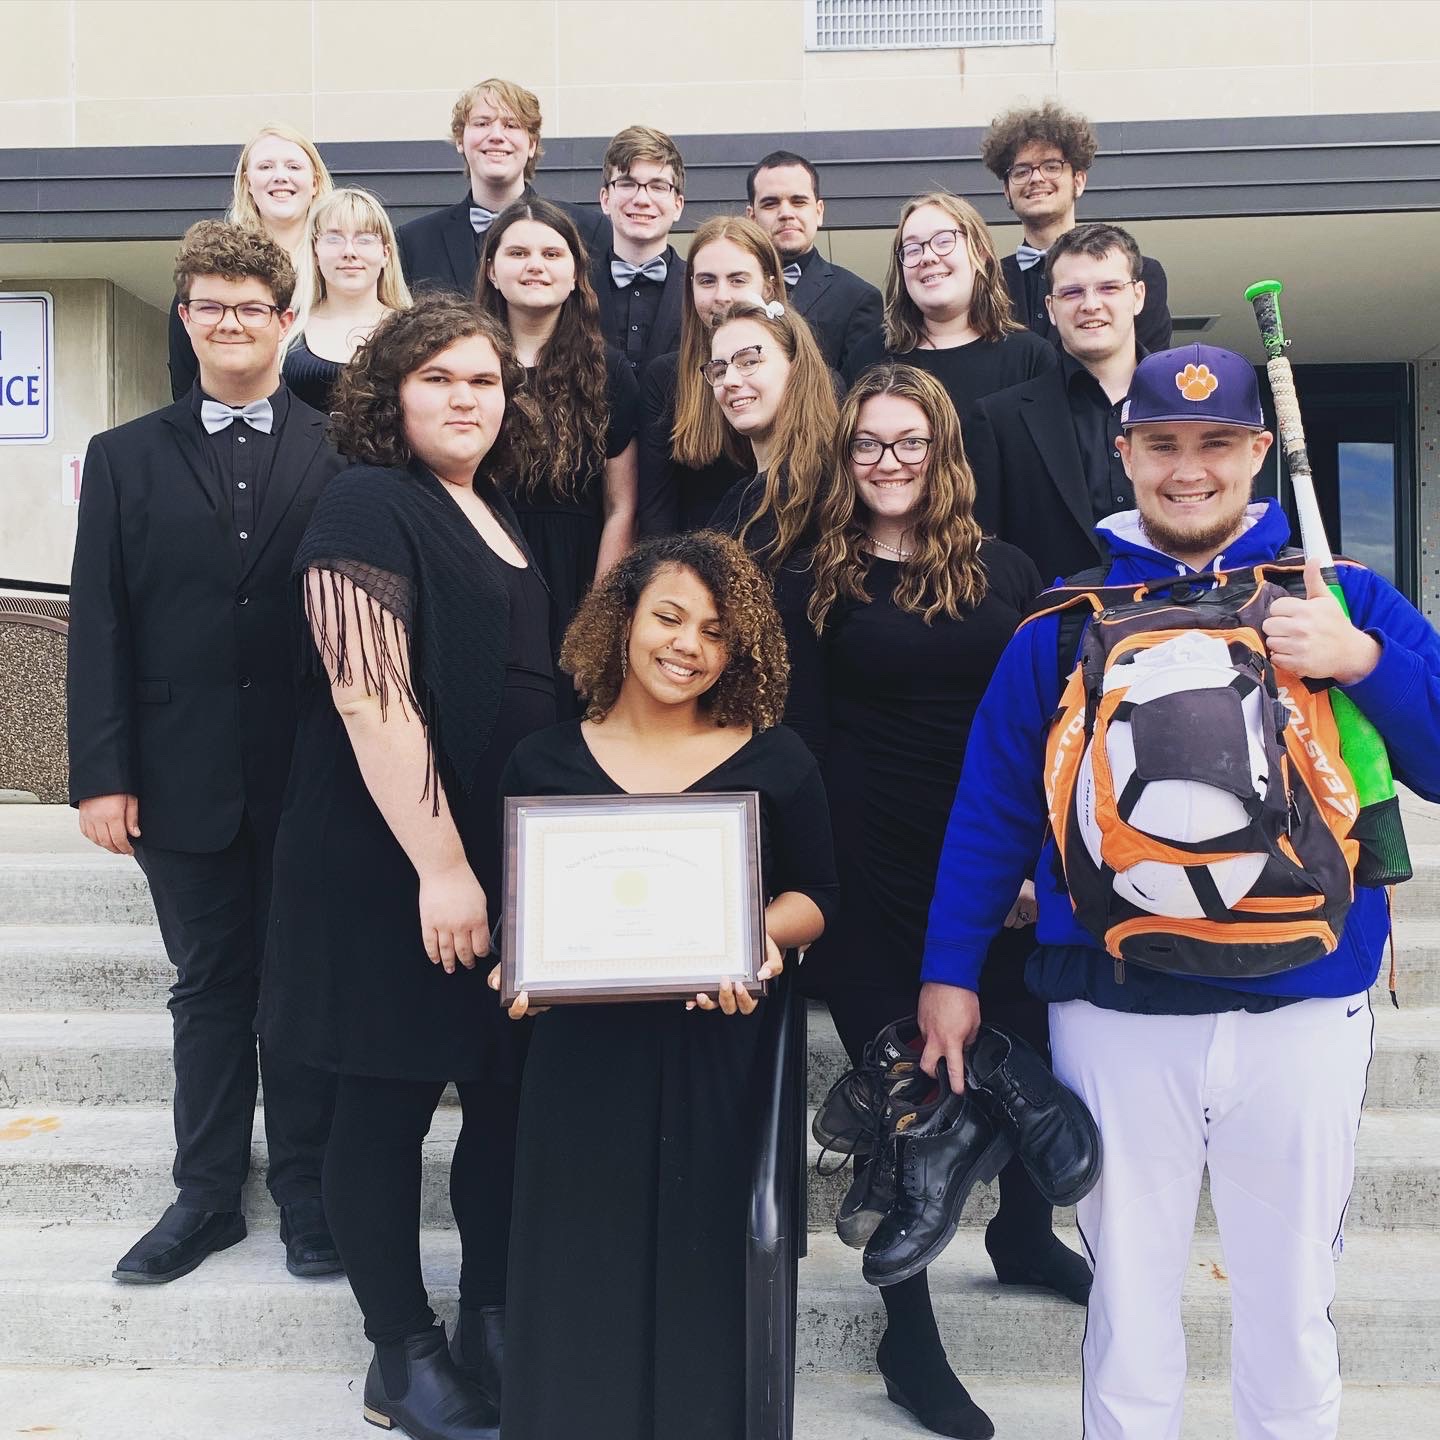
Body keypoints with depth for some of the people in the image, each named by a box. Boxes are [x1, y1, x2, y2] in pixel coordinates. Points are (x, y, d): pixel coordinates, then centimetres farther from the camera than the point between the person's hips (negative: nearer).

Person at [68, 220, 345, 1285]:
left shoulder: (342, 454, 1)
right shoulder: (126, 458, 7)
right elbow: (99, 627, 3)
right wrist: (102, 775, -4)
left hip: (312, 770, -1)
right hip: (185, 776, 2)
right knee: (209, 984, 12)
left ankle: (307, 1186, 25)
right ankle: (208, 1194, 26)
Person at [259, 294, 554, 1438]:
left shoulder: (496, 511, 14)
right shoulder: (369, 509, -11)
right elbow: (370, 700, -20)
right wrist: (439, 864, -22)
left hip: (510, 854, 8)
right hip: (397, 868, -8)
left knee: (510, 1090, 13)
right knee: (391, 1101, 6)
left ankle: (495, 1317, 30)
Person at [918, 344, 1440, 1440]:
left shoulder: (1343, 601, 3)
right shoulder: (1068, 620, 4)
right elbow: (990, 806, 6)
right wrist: (949, 973, 4)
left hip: (1301, 1009, 0)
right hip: (1115, 1014, 0)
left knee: (1292, 1308, 15)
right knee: (1128, 1308, 13)